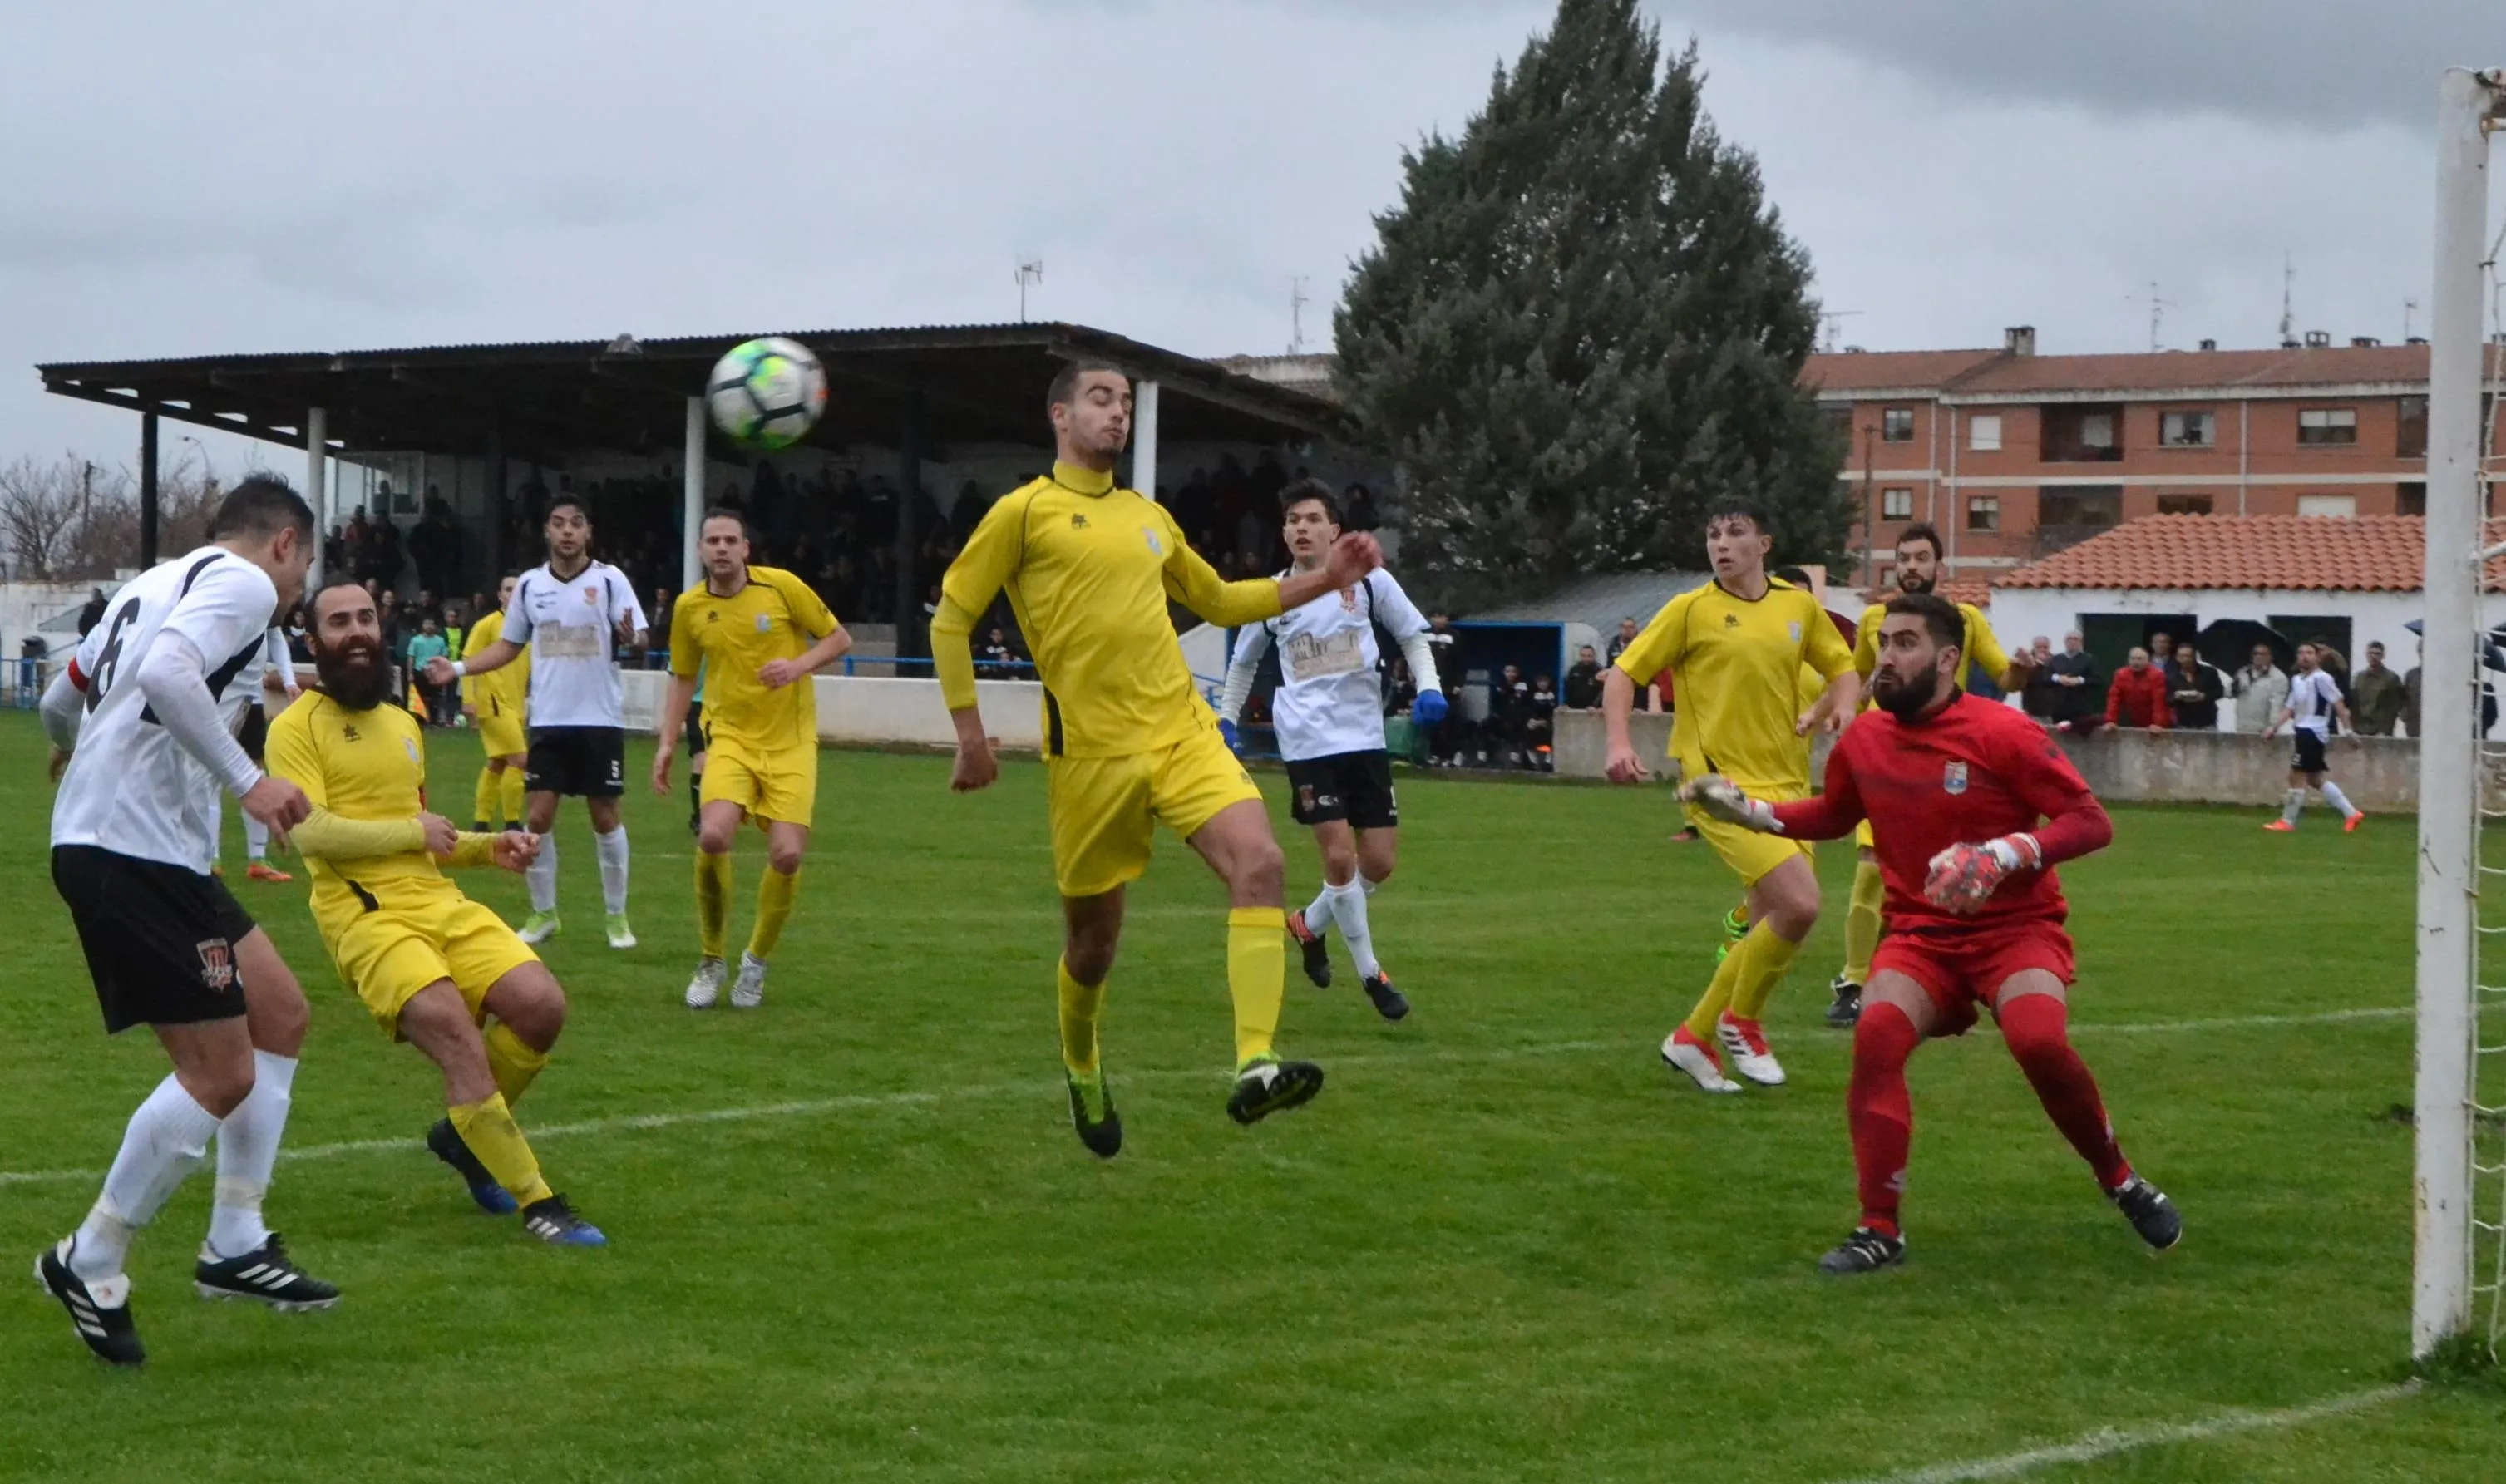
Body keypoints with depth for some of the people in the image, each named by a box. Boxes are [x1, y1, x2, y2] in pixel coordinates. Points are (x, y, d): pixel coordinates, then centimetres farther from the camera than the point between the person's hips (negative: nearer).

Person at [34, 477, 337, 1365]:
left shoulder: (157, 584, 21)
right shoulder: (244, 582, -7)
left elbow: (63, 697, 31)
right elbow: (165, 671, -26)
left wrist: (73, 756, 53)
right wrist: (247, 780, -24)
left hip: (110, 842, 10)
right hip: (136, 851, -10)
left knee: (282, 1015, 15)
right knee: (222, 1074, -8)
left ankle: (235, 1245, 18)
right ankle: (91, 1266, 5)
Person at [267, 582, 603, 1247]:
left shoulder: (404, 724, 22)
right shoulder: (296, 727, -1)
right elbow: (311, 832, -15)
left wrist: (487, 847, 14)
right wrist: (413, 830, -9)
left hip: (437, 899, 7)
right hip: (364, 913, -7)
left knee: (542, 1006, -13)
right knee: (459, 1040, -24)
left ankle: (464, 1134, 14)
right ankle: (538, 1204, -15)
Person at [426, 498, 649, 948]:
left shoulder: (610, 580, -4)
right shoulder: (529, 584, 5)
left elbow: (639, 637, -10)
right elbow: (508, 646, 13)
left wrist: (631, 637, -34)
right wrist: (458, 668, 2)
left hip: (600, 720, -2)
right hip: (548, 721, 2)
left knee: (605, 815, 3)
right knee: (539, 816, -1)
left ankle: (616, 916, 15)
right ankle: (543, 914, 13)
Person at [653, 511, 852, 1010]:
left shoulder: (782, 586, -7)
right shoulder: (690, 607, 2)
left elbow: (839, 638, 1)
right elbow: (683, 677, 16)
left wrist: (798, 665, -16)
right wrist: (667, 743, 8)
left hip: (790, 743, -1)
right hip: (730, 739, 1)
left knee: (787, 855, -13)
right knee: (713, 837, -23)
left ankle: (756, 962, 14)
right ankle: (711, 961, -1)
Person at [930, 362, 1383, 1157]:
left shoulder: (1149, 517, 17)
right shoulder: (1025, 512, 0)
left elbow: (1220, 600, 29)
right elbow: (950, 620, 3)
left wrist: (1323, 580, 18)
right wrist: (970, 733, -3)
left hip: (1184, 732, 4)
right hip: (1090, 753, -4)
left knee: (1259, 862, -21)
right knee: (1093, 938, 6)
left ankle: (1255, 1068, -28)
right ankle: (1082, 1068, 36)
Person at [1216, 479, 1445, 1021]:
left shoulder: (1369, 581, 1)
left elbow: (1412, 636, 11)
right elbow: (1244, 663, 21)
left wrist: (1429, 687, -5)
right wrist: (1226, 718, 12)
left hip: (1366, 738, 2)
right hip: (1308, 743, -1)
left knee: (1378, 865, 2)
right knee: (1340, 857, -11)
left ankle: (1309, 925, 30)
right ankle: (1370, 974, 2)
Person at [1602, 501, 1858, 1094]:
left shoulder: (1800, 606, 8)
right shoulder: (1691, 609, -3)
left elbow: (1844, 668, 20)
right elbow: (1623, 673, 0)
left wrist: (1834, 707, -2)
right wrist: (1619, 743, -16)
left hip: (1786, 784, 6)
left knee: (1769, 930, 8)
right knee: (1799, 904, -21)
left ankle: (1693, 1038, 25)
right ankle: (1741, 1021, 1)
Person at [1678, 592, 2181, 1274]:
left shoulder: (2002, 734, -13)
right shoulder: (1863, 740, 3)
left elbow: (2091, 822, -12)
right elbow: (1833, 815, 24)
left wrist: (2006, 854, -26)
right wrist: (1747, 811, 10)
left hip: (2016, 928, -4)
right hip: (1922, 935, 4)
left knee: (2040, 1042, -31)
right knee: (1877, 1034, -26)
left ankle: (2122, 1183, -3)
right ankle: (1880, 1229, -16)